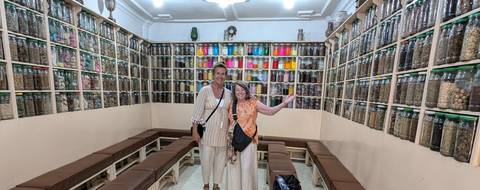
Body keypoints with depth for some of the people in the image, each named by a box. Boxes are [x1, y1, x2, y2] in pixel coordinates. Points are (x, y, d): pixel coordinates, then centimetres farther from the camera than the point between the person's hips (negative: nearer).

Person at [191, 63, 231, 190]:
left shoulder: (229, 93, 3)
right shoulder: (205, 90, -8)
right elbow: (197, 111, -8)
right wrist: (194, 130, -10)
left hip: (222, 132, 4)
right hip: (208, 131, -3)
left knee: (220, 159, 15)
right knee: (206, 159, 9)